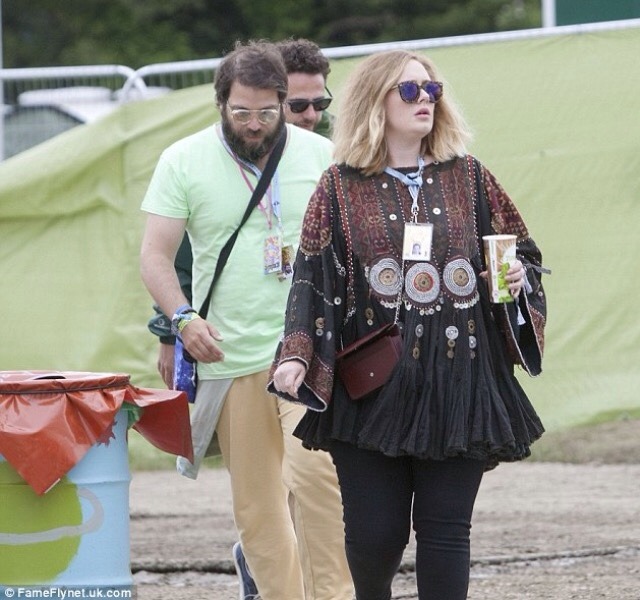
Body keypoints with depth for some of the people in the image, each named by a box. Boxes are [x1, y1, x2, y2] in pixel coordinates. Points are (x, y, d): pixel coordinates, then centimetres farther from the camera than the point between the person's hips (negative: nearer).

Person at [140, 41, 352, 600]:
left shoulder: (322, 156, 5)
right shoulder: (184, 161, 3)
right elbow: (156, 255, 1)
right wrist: (184, 317, -15)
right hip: (229, 358, 2)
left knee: (315, 469, -22)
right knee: (255, 503, 4)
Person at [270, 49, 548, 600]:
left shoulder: (468, 177, 9)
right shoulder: (341, 188, 4)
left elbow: (523, 251, 17)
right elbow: (312, 280, 0)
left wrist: (520, 277, -6)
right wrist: (295, 356, -12)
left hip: (457, 383, 1)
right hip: (372, 384, -1)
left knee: (445, 529, -2)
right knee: (374, 531, -2)